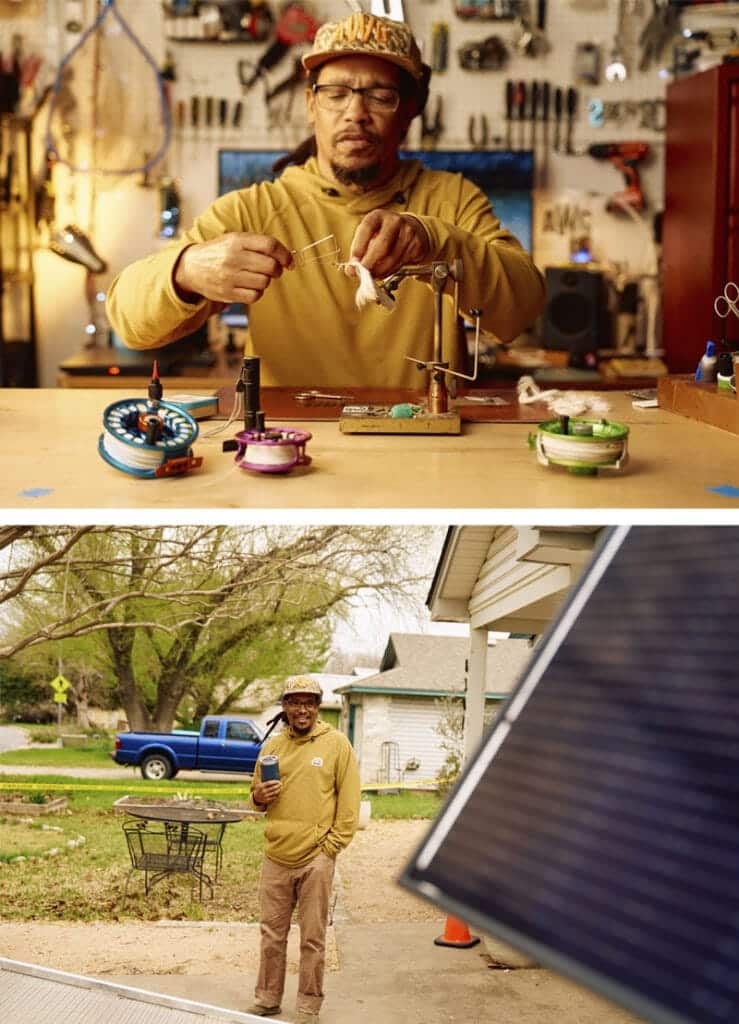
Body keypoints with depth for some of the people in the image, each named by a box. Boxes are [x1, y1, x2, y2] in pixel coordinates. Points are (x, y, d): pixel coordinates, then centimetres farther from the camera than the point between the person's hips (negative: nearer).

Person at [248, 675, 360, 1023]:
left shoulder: (336, 743, -3)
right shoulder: (272, 746, 9)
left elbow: (349, 800, -3)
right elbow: (257, 797, 19)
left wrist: (332, 845, -8)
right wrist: (259, 796, -4)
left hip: (316, 859, -4)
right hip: (276, 857, 4)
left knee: (313, 938, 4)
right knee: (271, 933, 13)